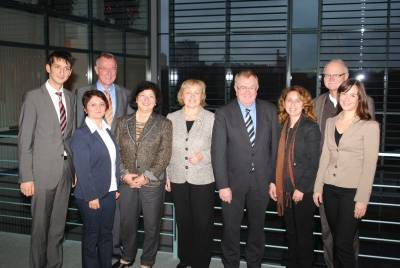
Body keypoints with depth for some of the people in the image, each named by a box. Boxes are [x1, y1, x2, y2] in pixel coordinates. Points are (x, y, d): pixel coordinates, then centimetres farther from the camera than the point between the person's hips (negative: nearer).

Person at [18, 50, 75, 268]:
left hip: (66, 170, 5)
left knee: (58, 225, 13)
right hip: (43, 171, -5)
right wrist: (26, 177, -12)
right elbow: (24, 140, -8)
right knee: (40, 226, 5)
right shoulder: (34, 97, -6)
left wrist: (75, 167, 9)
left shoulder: (70, 97, 10)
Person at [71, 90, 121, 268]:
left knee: (107, 233, 15)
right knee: (91, 236, 8)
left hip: (109, 192, 6)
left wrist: (116, 187, 8)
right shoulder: (81, 134, -13)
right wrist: (91, 196, -16)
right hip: (91, 195, -6)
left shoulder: (107, 130, 8)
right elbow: (82, 169, -16)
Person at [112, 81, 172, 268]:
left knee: (152, 225, 7)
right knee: (127, 223, 14)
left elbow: (164, 155, -7)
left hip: (153, 182, -2)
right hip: (126, 182, 2)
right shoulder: (123, 122, 6)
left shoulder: (164, 124, -2)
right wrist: (124, 174, -9)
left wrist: (146, 176, -14)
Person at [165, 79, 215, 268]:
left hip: (203, 179, -3)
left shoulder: (211, 119, -6)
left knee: (202, 224, 4)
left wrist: (203, 156, -19)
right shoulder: (172, 118, 4)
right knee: (183, 222, 15)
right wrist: (167, 176, 9)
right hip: (178, 179, 3)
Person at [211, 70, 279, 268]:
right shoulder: (223, 114, -6)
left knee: (257, 227, 17)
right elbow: (218, 152, -9)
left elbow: (275, 147, 3)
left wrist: (275, 179, 1)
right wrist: (222, 185, -13)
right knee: (231, 229, 11)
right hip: (234, 181, -2)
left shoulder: (270, 111, 1)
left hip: (261, 181, 2)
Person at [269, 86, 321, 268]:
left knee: (304, 233, 7)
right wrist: (273, 182, 5)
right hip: (285, 189, 6)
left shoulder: (310, 127, -11)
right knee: (290, 232, 16)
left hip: (304, 191, -5)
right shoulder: (283, 126, 7)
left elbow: (314, 163, -13)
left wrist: (301, 189, -15)